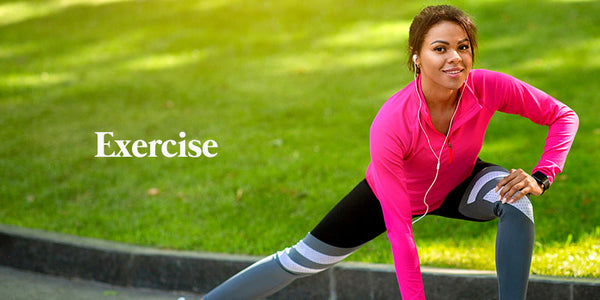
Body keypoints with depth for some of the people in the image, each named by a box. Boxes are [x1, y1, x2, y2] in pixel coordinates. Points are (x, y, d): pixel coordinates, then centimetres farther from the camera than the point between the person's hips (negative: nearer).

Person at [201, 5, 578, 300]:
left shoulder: (489, 89, -33)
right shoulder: (390, 126, -40)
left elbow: (564, 116, -16)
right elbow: (398, 230, -35)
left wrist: (541, 176, -32)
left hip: (459, 186, 2)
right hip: (395, 193, -2)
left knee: (515, 199, -30)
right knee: (305, 259, 3)